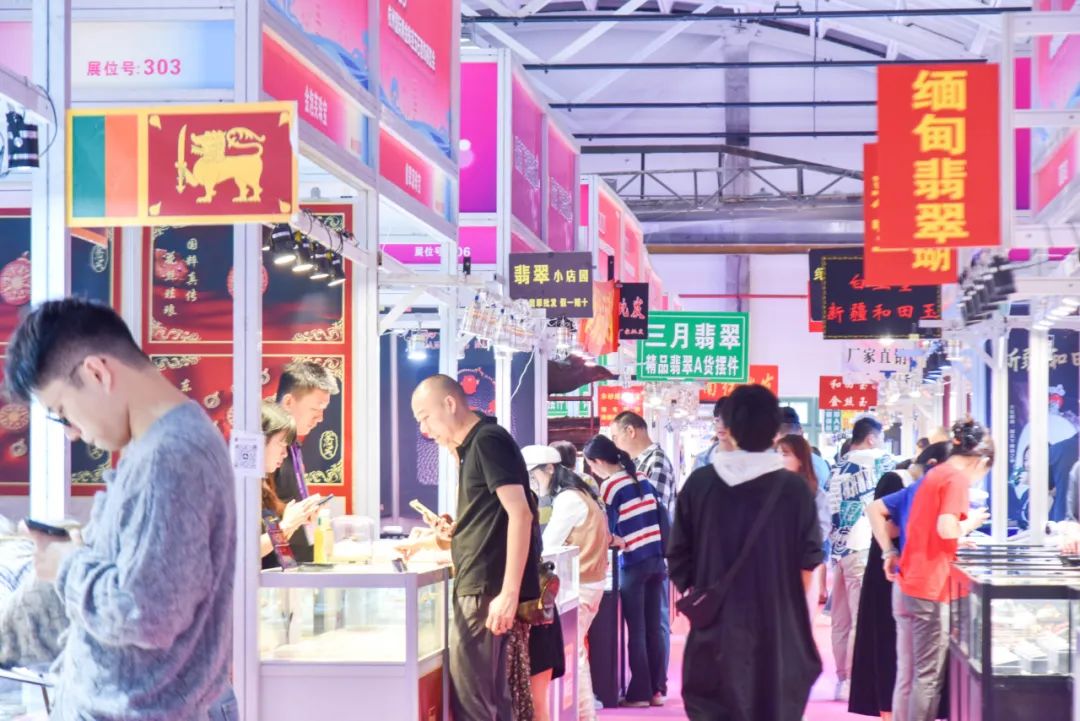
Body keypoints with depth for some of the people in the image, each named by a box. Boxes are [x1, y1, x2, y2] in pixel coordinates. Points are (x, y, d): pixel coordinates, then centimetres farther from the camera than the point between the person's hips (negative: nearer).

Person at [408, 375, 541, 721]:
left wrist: (509, 594, -24)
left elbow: (520, 514, -20)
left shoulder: (487, 440, -11)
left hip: (487, 590, -10)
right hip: (481, 587, 10)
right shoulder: (473, 446, 18)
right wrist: (453, 534, 12)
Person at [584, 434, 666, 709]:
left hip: (633, 563, -6)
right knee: (654, 627, 9)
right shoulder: (642, 479, 10)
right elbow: (661, 518, 14)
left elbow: (606, 531, -10)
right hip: (656, 560, 6)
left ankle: (639, 693, 2)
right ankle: (657, 690, 11)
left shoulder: (610, 486, -9)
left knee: (636, 631, 0)